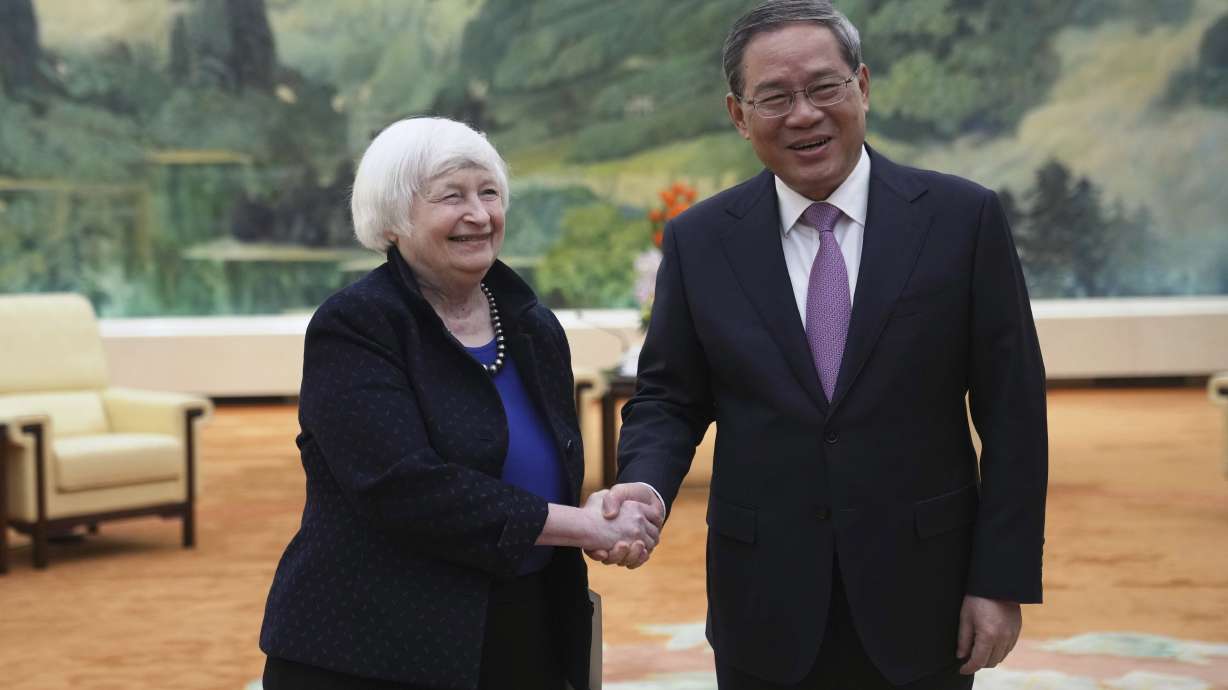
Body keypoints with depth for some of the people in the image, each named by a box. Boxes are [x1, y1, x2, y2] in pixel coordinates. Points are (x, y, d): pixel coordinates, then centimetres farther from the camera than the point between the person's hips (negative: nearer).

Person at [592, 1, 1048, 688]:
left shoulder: (964, 217, -5)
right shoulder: (699, 240, 1)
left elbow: (1012, 411, -3)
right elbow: (669, 398, 6)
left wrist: (1003, 581, -5)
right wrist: (645, 484, -15)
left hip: (922, 601, -1)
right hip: (766, 609, 1)